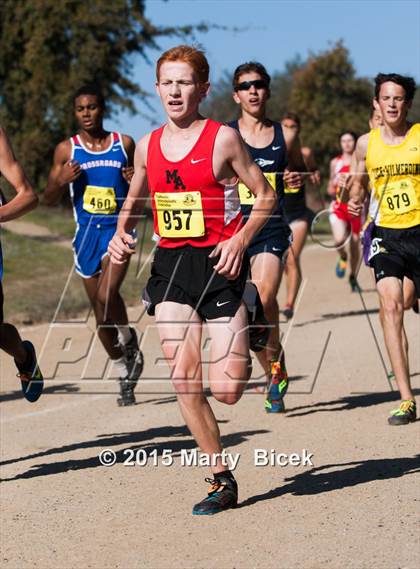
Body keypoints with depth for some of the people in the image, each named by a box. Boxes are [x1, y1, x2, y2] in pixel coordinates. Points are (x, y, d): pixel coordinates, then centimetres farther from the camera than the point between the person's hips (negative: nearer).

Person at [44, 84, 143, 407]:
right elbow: (49, 199, 8)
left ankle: (129, 342, 2)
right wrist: (62, 181, -12)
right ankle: (125, 373, 23)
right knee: (101, 314, 6)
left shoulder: (124, 144, 4)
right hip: (86, 233, 2)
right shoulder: (67, 150, 5)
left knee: (107, 295, -25)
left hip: (118, 228, -2)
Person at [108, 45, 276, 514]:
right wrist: (120, 234, 4)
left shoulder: (223, 138, -6)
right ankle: (221, 480, 4)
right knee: (184, 380, -8)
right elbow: (134, 200, 23)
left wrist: (241, 239, -15)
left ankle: (249, 340, 29)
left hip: (218, 265, -4)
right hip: (170, 265, 4)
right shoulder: (147, 146, 7)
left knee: (226, 389, -8)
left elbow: (265, 194, -1)